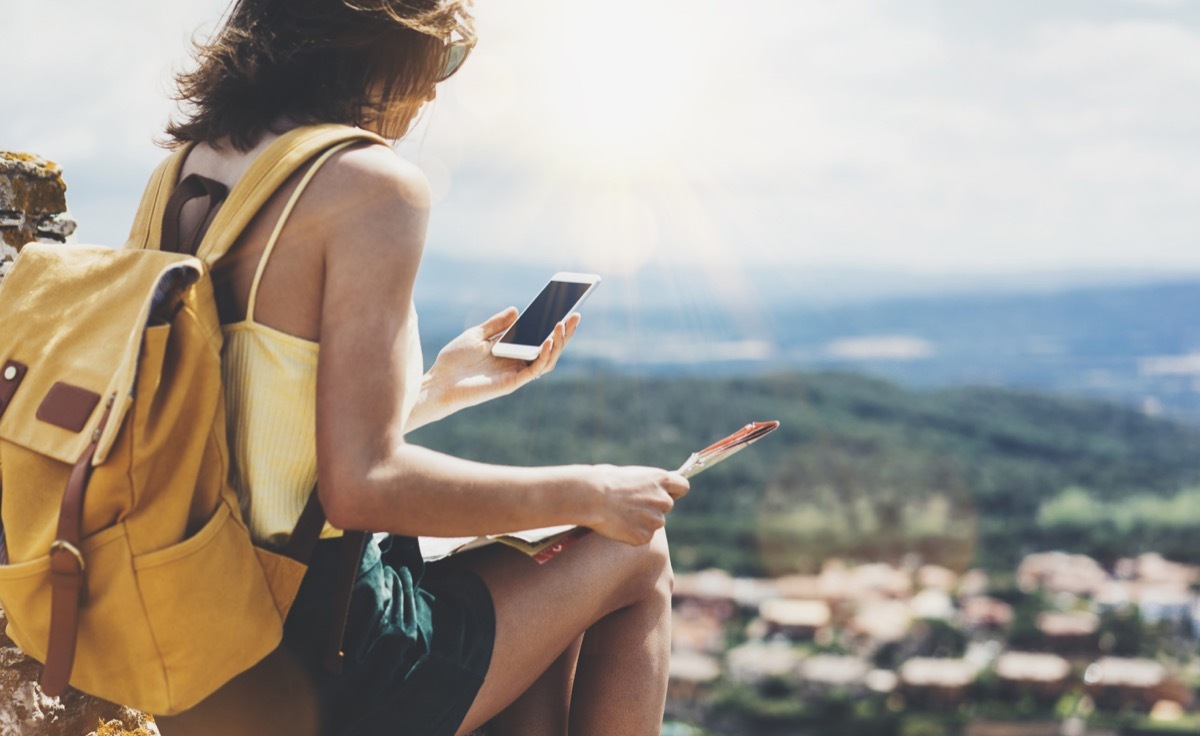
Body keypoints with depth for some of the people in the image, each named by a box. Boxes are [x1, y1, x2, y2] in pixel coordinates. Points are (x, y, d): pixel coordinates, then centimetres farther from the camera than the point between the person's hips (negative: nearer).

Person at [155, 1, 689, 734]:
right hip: (329, 659, -8)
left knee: (553, 589, 28)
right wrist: (591, 493, -12)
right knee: (638, 553, 15)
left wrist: (439, 389, 23)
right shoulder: (376, 183, -17)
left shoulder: (190, 171, 9)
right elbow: (363, 484, -24)